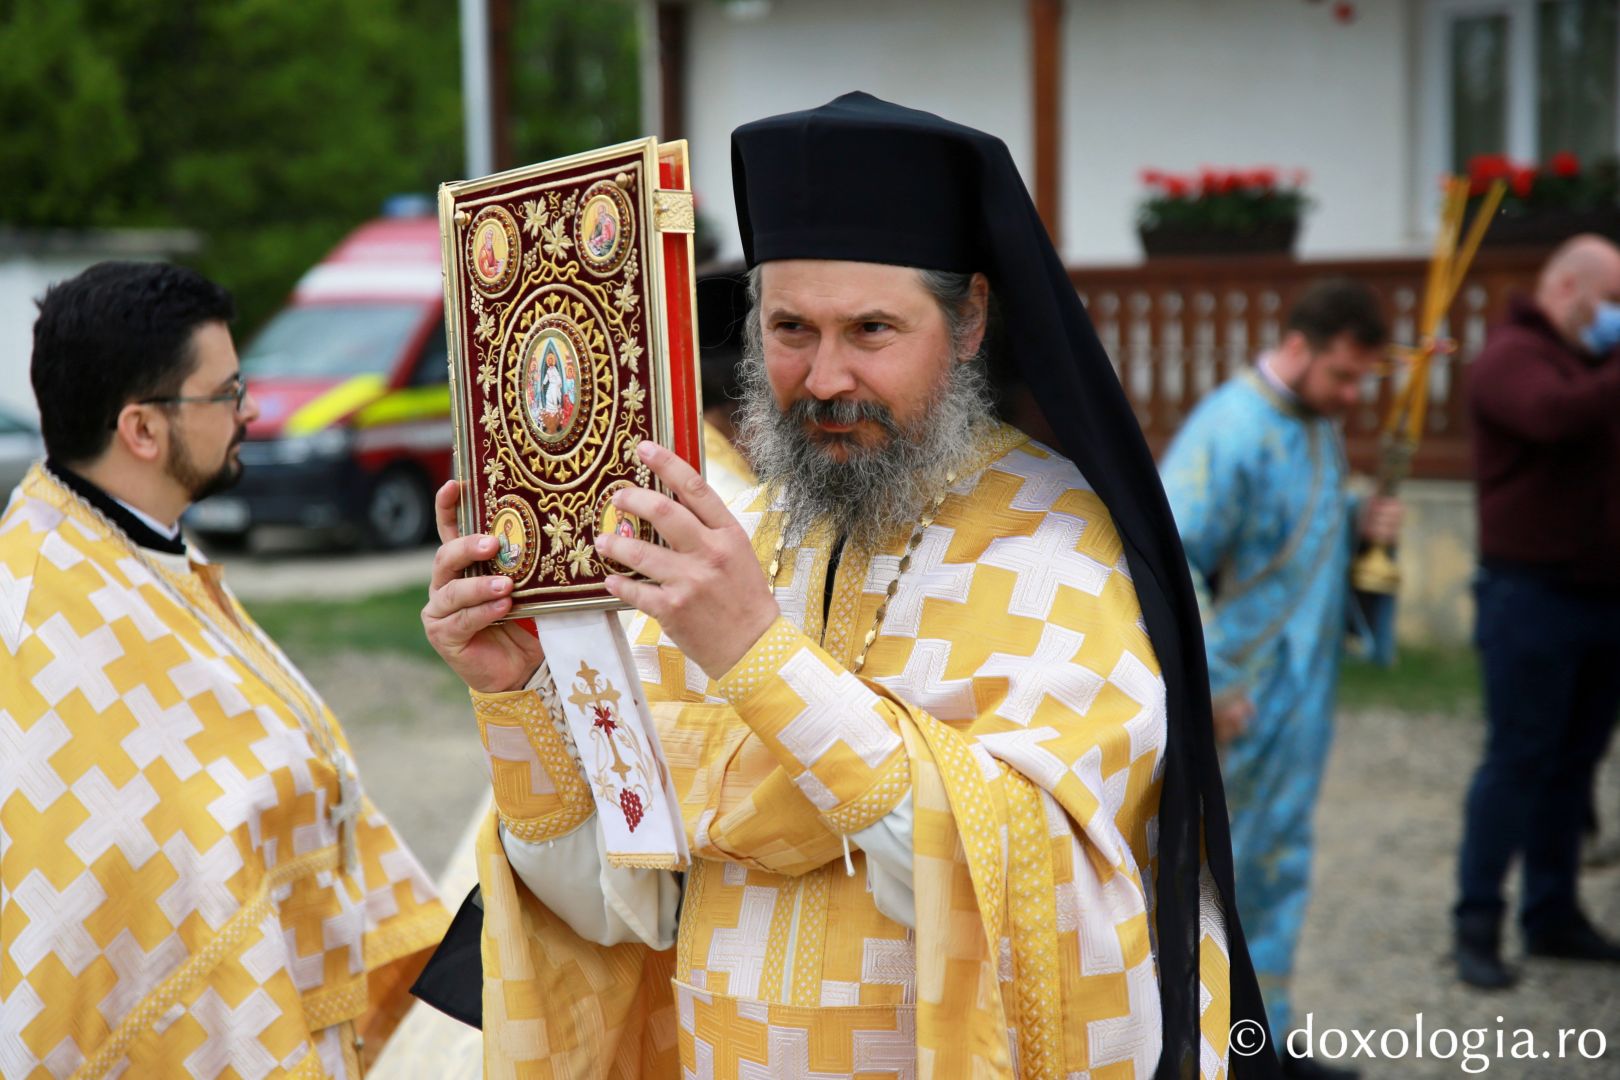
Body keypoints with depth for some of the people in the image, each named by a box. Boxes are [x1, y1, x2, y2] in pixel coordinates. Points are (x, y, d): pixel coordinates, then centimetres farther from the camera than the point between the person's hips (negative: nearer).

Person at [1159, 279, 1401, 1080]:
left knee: (1280, 864, 15)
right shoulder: (1230, 433, -20)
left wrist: (1358, 520, 1)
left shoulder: (1320, 424, 8)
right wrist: (1213, 685, -23)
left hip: (1303, 696, 8)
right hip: (1239, 705, -8)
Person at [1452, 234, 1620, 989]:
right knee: (1518, 760, -4)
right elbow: (1558, 416, -30)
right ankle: (1477, 927, 3)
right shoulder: (1514, 355, -9)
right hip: (1534, 593, -8)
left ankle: (1553, 915, 20)